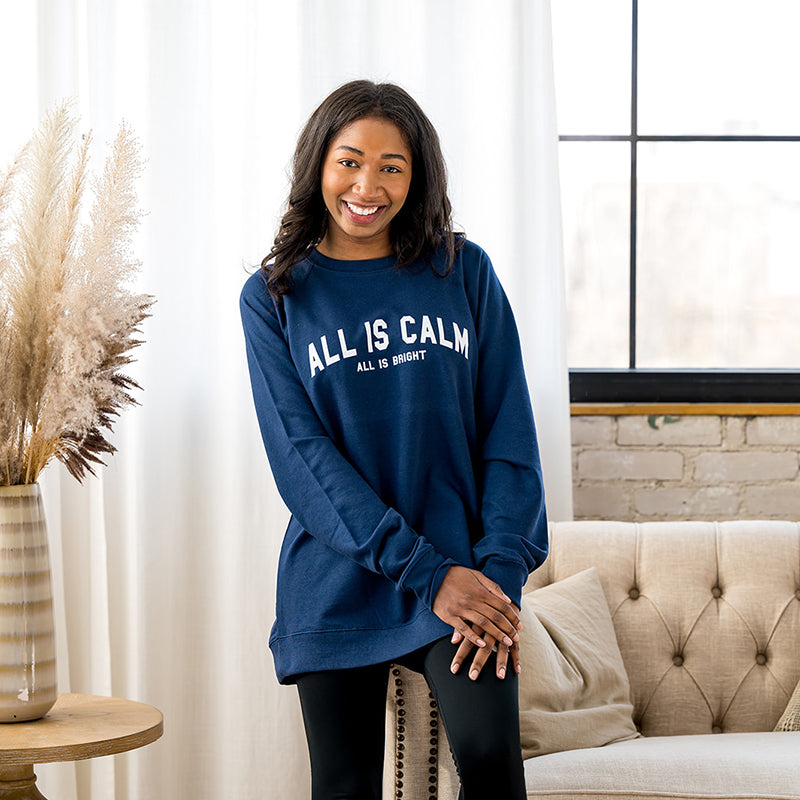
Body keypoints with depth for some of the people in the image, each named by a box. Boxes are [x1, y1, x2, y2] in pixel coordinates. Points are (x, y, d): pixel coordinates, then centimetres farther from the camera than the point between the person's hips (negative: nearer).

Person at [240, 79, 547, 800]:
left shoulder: (464, 273, 5)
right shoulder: (274, 296, 3)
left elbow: (508, 429, 2)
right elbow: (302, 457, -6)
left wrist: (501, 567, -13)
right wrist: (425, 572, -16)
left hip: (464, 568, -1)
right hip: (338, 583, 1)